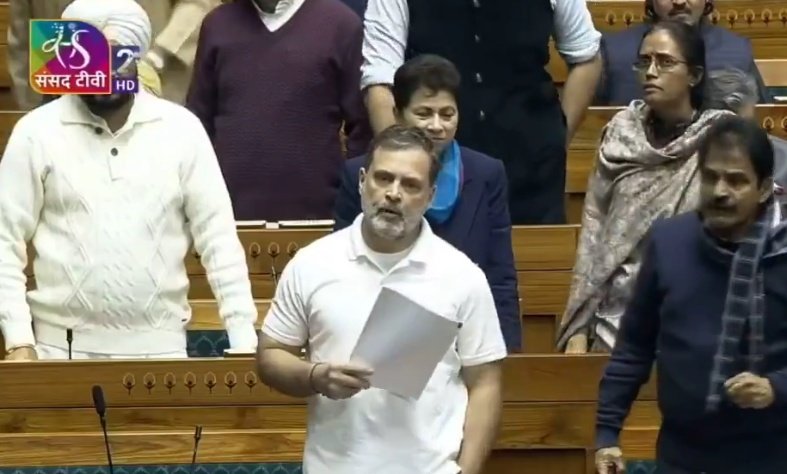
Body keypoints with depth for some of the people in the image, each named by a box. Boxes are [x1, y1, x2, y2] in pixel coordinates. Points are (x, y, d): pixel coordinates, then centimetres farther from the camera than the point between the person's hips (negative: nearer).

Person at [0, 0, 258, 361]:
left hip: (160, 345, 1)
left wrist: (243, 339, -4)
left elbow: (218, 236, 1)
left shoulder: (181, 129, 1)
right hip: (62, 347, -1)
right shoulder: (37, 132, -2)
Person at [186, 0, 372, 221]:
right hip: (227, 213, 2)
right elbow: (199, 122, 13)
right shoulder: (218, 24, 8)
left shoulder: (339, 23, -2)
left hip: (312, 214, -2)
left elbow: (362, 127, -1)